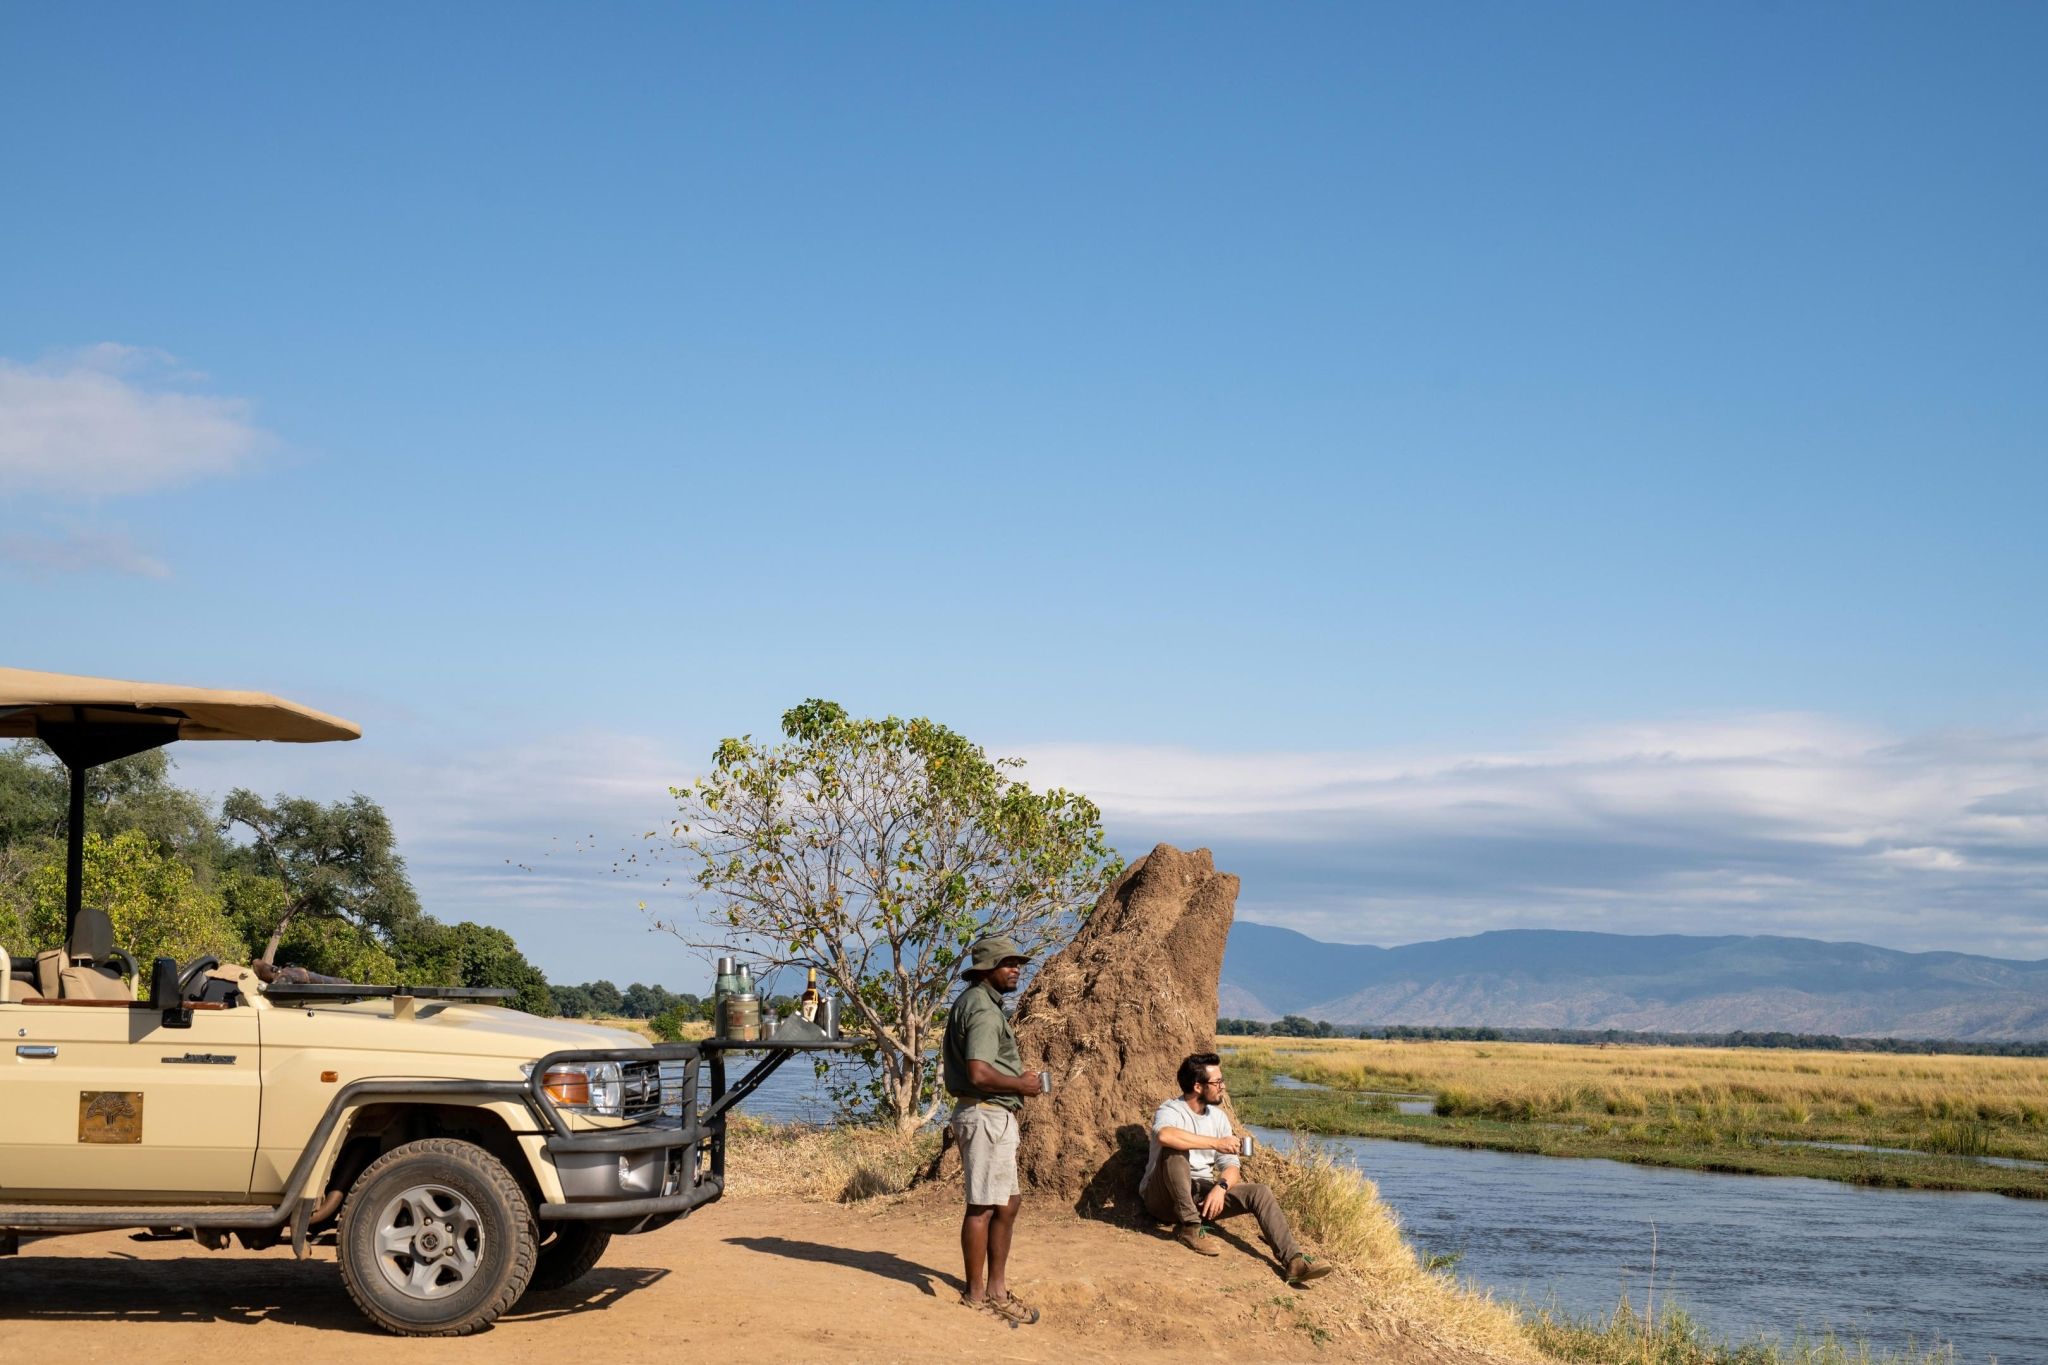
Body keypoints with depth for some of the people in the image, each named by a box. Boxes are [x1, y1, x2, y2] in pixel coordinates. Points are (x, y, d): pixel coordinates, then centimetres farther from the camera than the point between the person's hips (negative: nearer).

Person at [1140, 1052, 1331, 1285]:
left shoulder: (1218, 1117, 10)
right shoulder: (1171, 1111, -11)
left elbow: (1231, 1164, 4)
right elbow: (1164, 1135, -38)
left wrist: (1221, 1187, -20)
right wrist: (1216, 1142, -31)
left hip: (1202, 1195, 6)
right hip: (1163, 1197, -6)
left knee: (1259, 1192, -12)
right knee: (1175, 1150, -34)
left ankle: (1294, 1261, -24)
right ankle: (1189, 1228, -31)